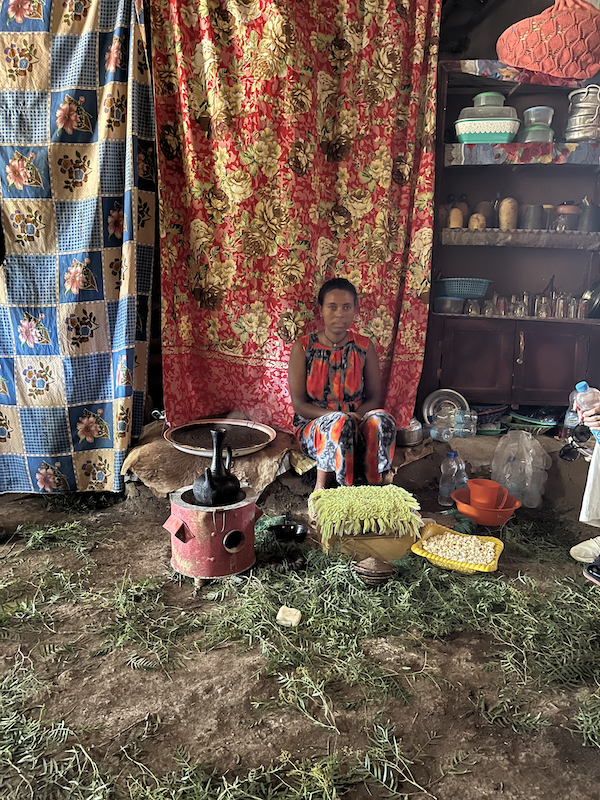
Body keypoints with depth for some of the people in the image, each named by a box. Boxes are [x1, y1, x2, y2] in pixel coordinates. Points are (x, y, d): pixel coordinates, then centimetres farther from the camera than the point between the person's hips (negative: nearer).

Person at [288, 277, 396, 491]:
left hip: (356, 421, 2)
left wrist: (357, 415, -17)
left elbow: (374, 397, 6)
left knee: (381, 420, -32)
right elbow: (298, 404, -6)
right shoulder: (303, 348, -3)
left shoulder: (365, 347, 4)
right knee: (340, 424, -37)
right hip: (314, 425, -2)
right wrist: (337, 415, -22)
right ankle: (322, 486, -18)